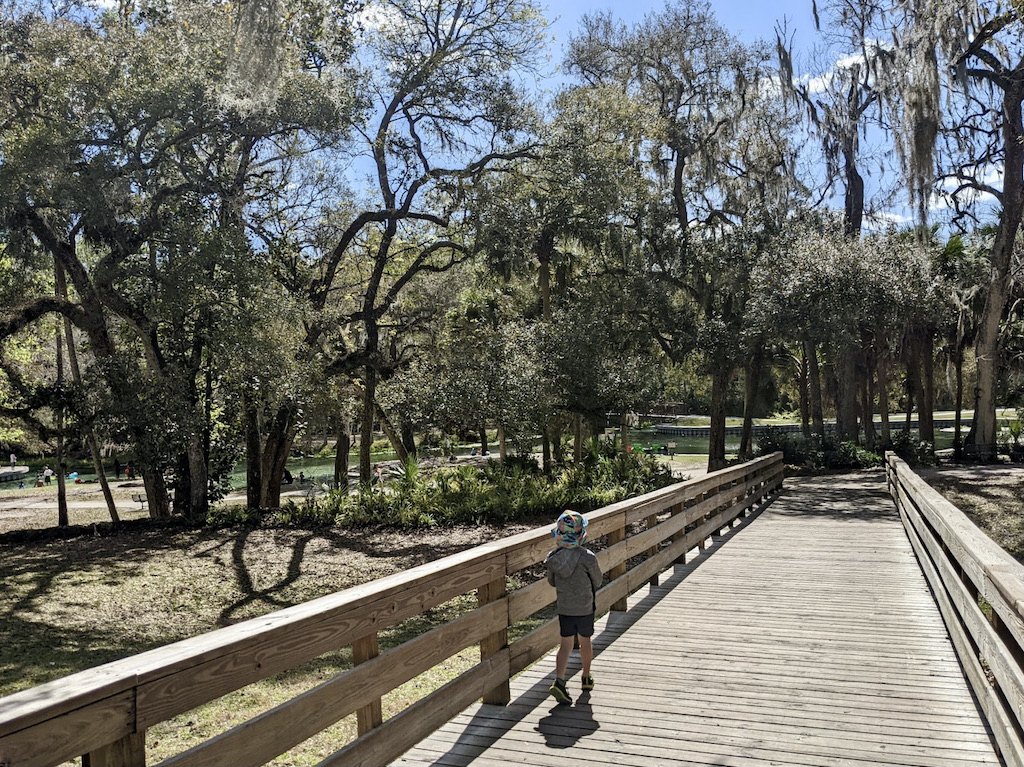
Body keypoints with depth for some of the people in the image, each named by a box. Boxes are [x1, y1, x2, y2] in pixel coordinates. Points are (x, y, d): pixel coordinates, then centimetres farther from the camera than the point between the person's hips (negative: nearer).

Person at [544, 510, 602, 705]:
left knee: (566, 644, 9)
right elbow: (597, 582, -5)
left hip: (563, 607, 2)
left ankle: (559, 681, -9)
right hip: (584, 607, -2)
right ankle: (586, 678, 36)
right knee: (585, 641, 18)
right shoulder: (587, 557, -20)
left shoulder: (553, 557, -10)